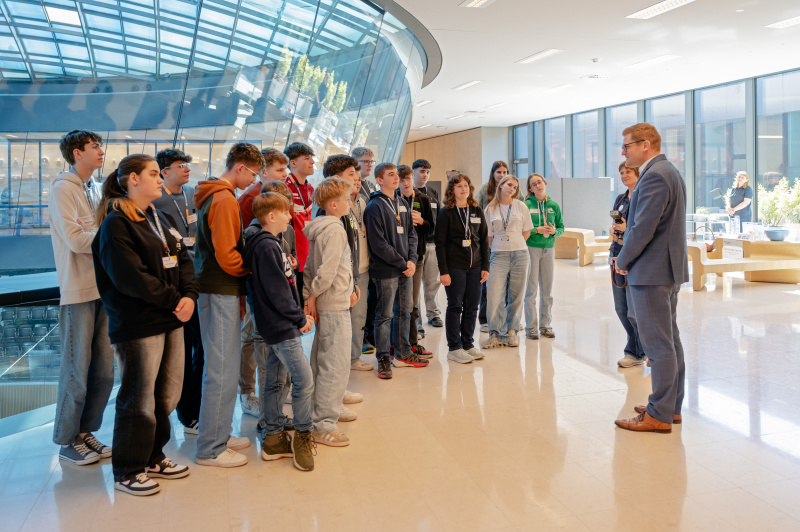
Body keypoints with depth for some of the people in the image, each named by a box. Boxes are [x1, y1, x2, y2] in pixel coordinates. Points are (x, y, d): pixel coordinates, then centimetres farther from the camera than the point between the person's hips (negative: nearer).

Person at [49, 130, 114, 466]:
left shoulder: (94, 189, 16)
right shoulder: (63, 188, -7)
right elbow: (75, 239, -17)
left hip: (103, 288, 7)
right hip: (78, 291, -7)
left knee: (103, 371, 11)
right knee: (77, 370, 1)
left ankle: (85, 431, 25)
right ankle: (67, 441, 14)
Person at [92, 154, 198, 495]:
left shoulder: (163, 221, 16)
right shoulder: (116, 225, -11)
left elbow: (183, 261, 11)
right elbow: (131, 278, -19)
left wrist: (189, 296, -7)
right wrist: (174, 300, -16)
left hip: (171, 320, 8)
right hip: (137, 325, -8)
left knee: (167, 394, 14)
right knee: (139, 399, 0)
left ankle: (152, 458, 30)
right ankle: (127, 471, 15)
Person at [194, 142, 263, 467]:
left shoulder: (212, 195, 17)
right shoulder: (224, 200, -15)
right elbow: (226, 255, -21)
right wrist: (251, 270, -3)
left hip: (218, 291, 10)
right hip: (221, 293, -10)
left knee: (225, 367, 16)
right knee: (221, 371, -4)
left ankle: (219, 435, 26)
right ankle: (210, 449, 4)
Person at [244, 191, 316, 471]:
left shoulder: (271, 244, 15)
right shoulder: (267, 247, -17)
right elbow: (276, 291, -19)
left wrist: (299, 313, 9)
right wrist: (300, 319, -11)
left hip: (277, 325, 10)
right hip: (281, 326, -10)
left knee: (274, 382, 14)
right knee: (304, 379, -6)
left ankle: (273, 439, 22)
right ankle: (303, 435, 8)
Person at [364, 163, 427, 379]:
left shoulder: (403, 204, 13)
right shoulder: (375, 206, -10)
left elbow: (411, 234, 14)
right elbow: (378, 244, -16)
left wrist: (412, 259, -2)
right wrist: (402, 264, -13)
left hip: (406, 269, 7)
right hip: (386, 271, -7)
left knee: (404, 312, 14)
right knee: (385, 315, -1)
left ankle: (403, 353, 26)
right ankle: (383, 359, 8)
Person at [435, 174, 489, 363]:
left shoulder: (477, 211, 10)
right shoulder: (446, 213, -3)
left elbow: (484, 241, 12)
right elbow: (440, 243, -6)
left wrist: (485, 267, 6)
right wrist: (443, 271, -11)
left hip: (475, 266, 4)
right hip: (454, 267, -4)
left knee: (472, 307, 7)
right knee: (455, 307, 0)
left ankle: (468, 344, 19)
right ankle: (454, 348, 8)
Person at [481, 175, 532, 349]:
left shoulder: (520, 206, 7)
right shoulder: (490, 209, 6)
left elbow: (526, 232, 12)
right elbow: (488, 236, 10)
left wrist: (514, 244, 10)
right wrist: (501, 246, 7)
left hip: (519, 255, 1)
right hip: (498, 256, -1)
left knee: (516, 296, 4)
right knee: (494, 295, -10)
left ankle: (511, 332, 16)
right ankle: (496, 335, -4)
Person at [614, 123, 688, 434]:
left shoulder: (654, 176, -18)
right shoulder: (670, 172, 16)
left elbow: (643, 228, -23)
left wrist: (622, 261, -9)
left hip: (651, 272, -11)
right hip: (669, 269, 11)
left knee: (658, 344, -5)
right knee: (670, 340, 15)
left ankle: (659, 415, 2)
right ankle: (672, 405, 24)